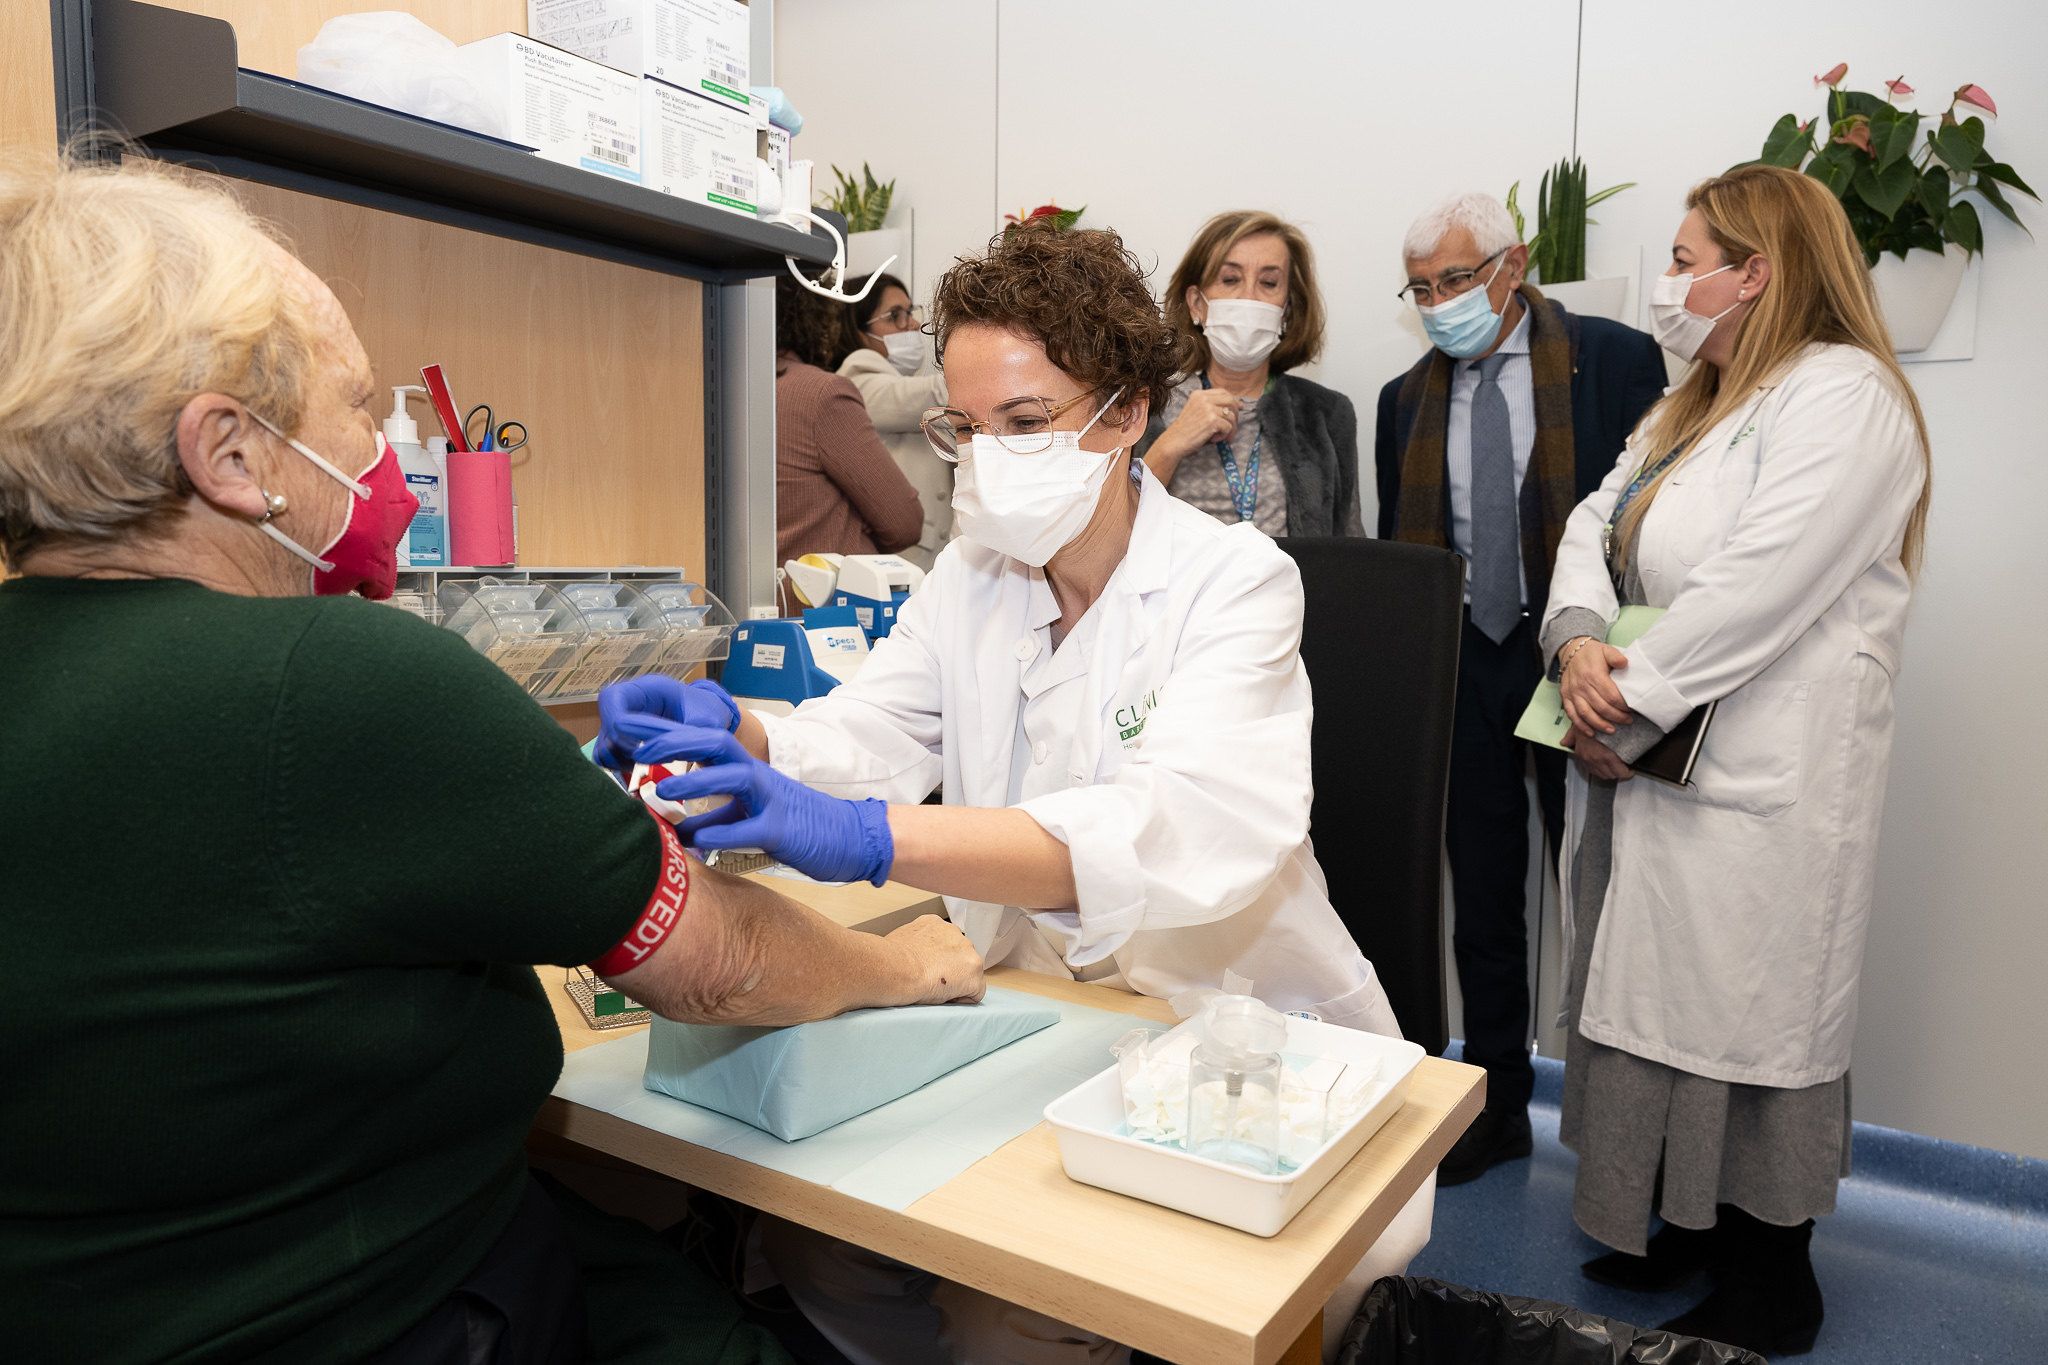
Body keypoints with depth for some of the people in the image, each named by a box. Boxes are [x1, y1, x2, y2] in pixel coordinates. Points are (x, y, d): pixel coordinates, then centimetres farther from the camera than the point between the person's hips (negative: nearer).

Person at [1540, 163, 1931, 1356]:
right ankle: (1692, 1227, 34)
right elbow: (1593, 529, 8)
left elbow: (1753, 590, -22)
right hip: (1649, 765, 8)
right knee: (1666, 999, 16)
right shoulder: (1693, 407, 18)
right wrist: (1580, 642, -11)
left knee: (1750, 1016, 2)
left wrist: (1626, 710, -16)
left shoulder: (1843, 396, -11)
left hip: (1761, 786, -8)